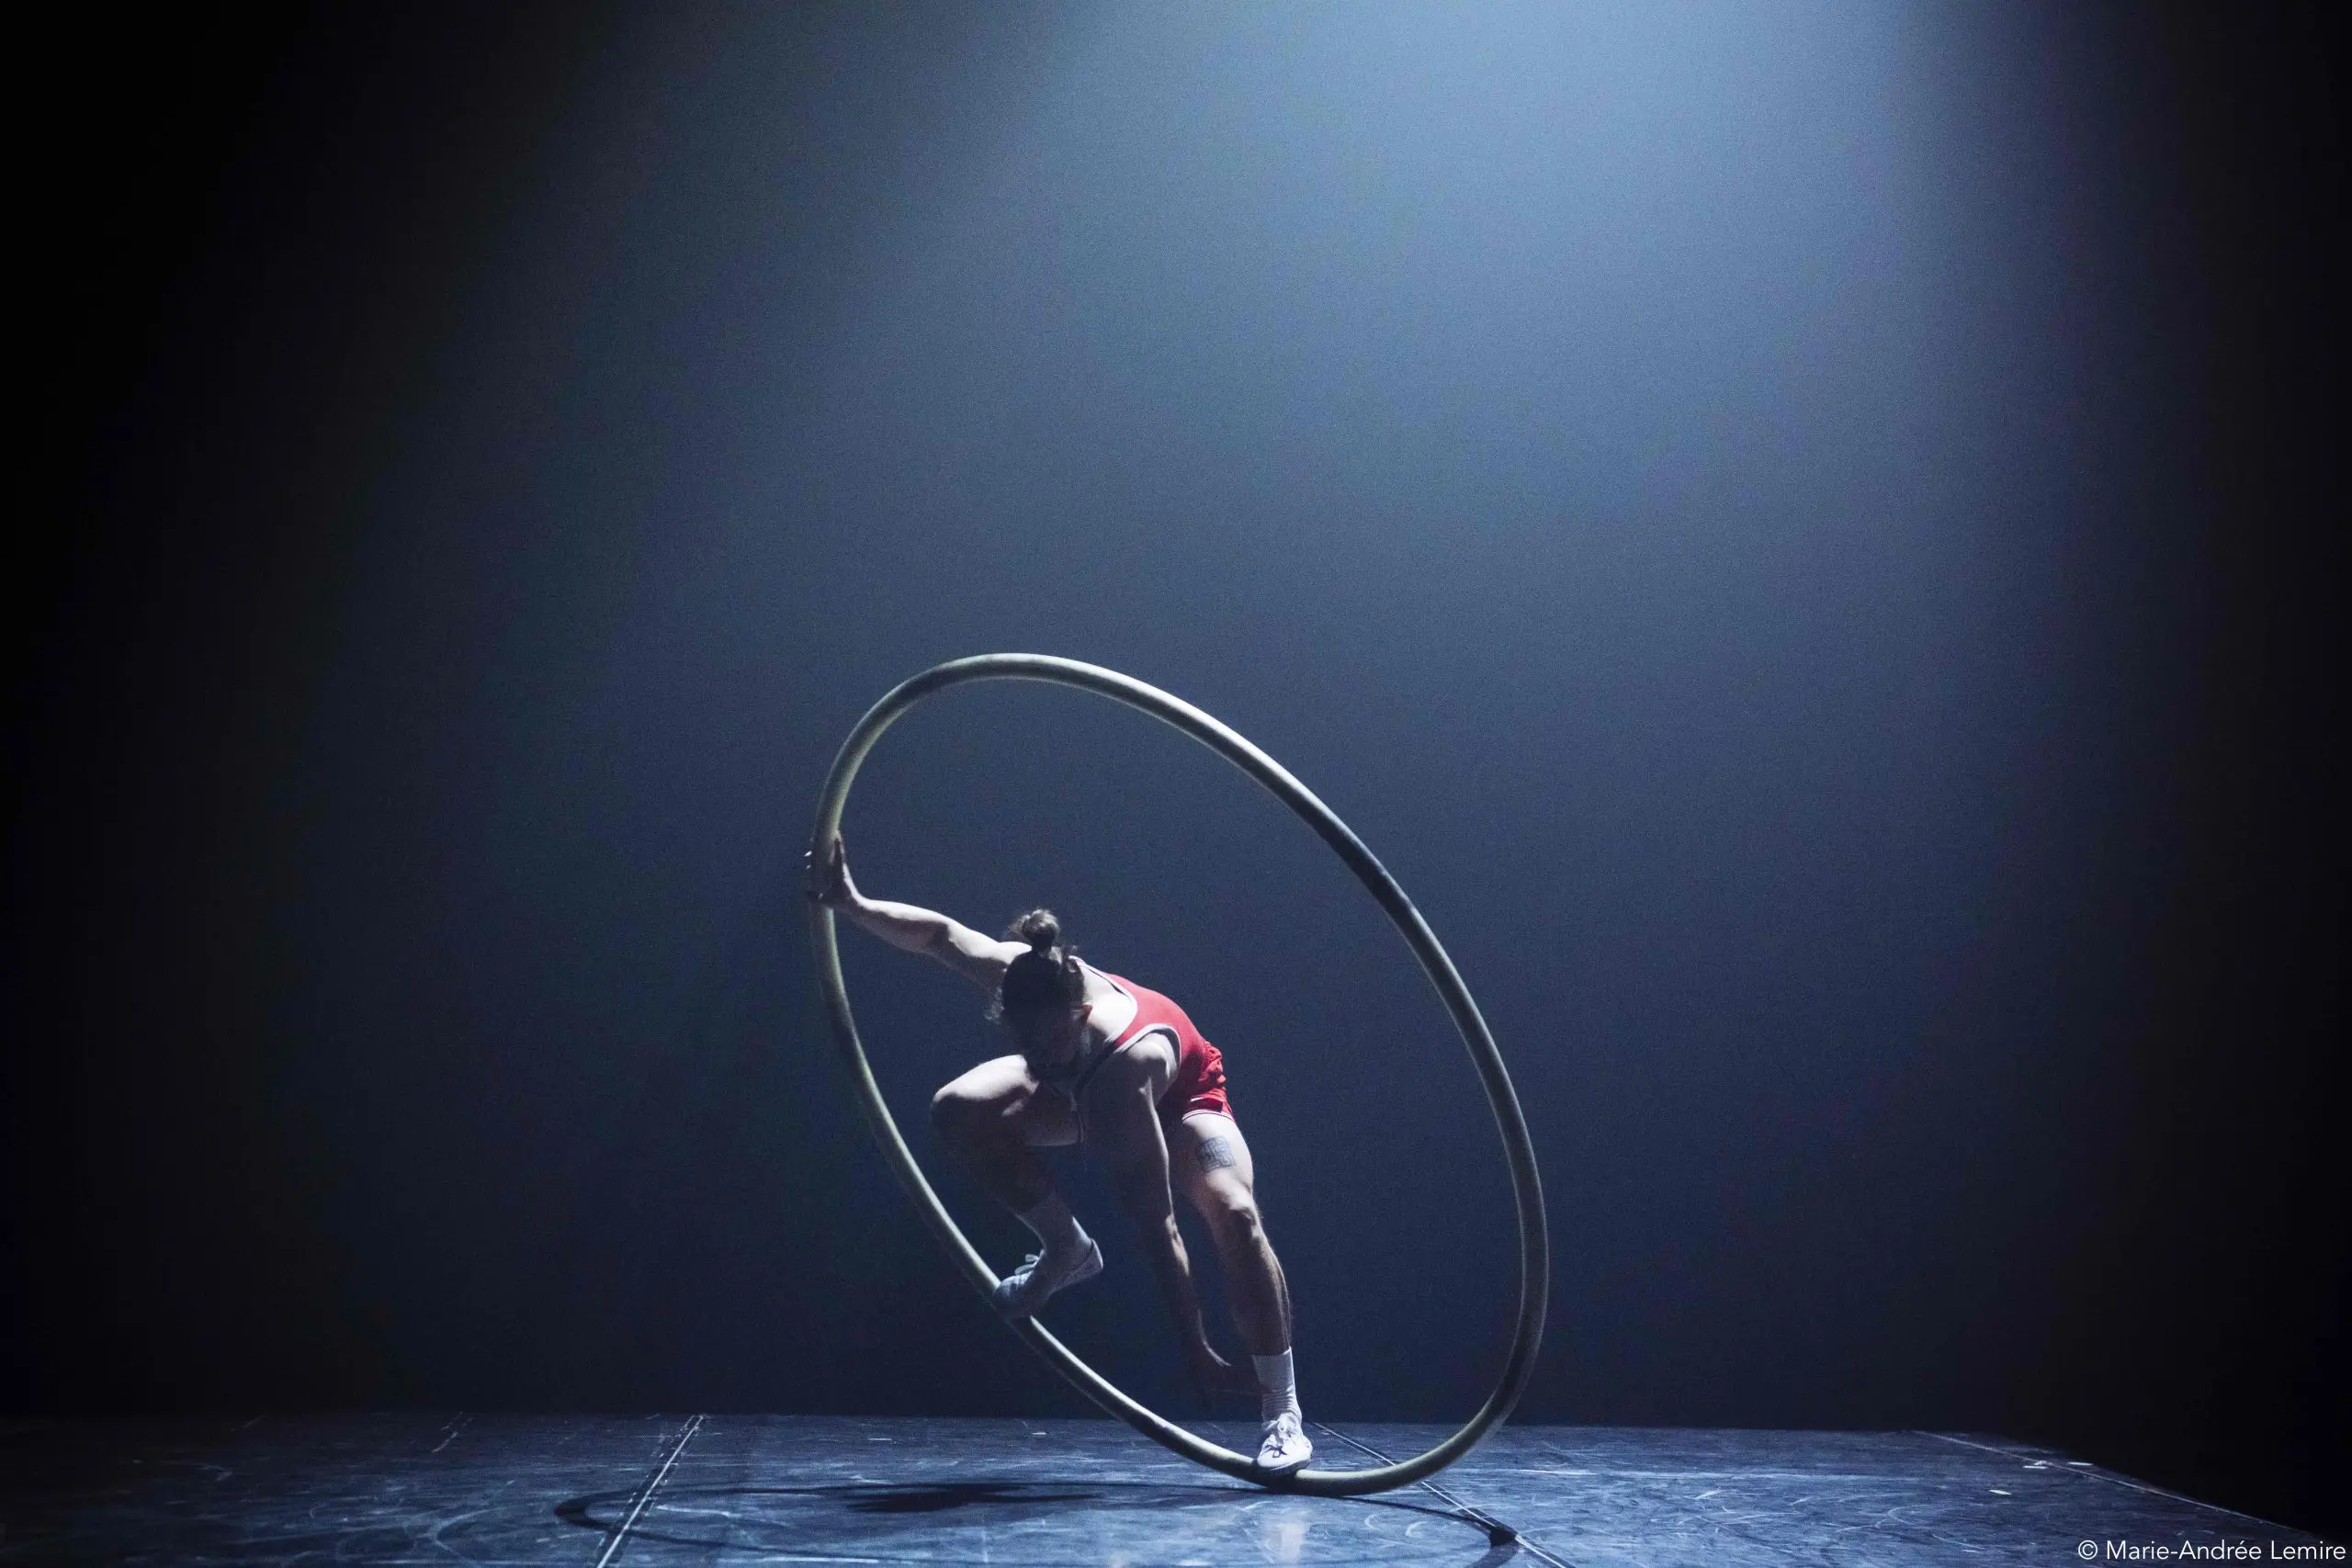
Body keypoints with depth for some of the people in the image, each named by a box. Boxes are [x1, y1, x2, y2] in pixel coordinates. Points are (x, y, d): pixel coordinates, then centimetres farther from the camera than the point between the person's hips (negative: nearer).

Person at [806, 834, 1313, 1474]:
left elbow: (1155, 1224, -43)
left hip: (1181, 1097, -5)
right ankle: (1067, 1248, -1)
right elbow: (939, 932, -15)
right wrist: (851, 902, -17)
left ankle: (1283, 1411, -23)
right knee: (958, 1111, -18)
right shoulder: (1025, 975, -37)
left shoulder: (1126, 1066, -47)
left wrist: (1195, 1350, -39)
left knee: (1235, 1212, -32)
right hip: (1080, 1085, 6)